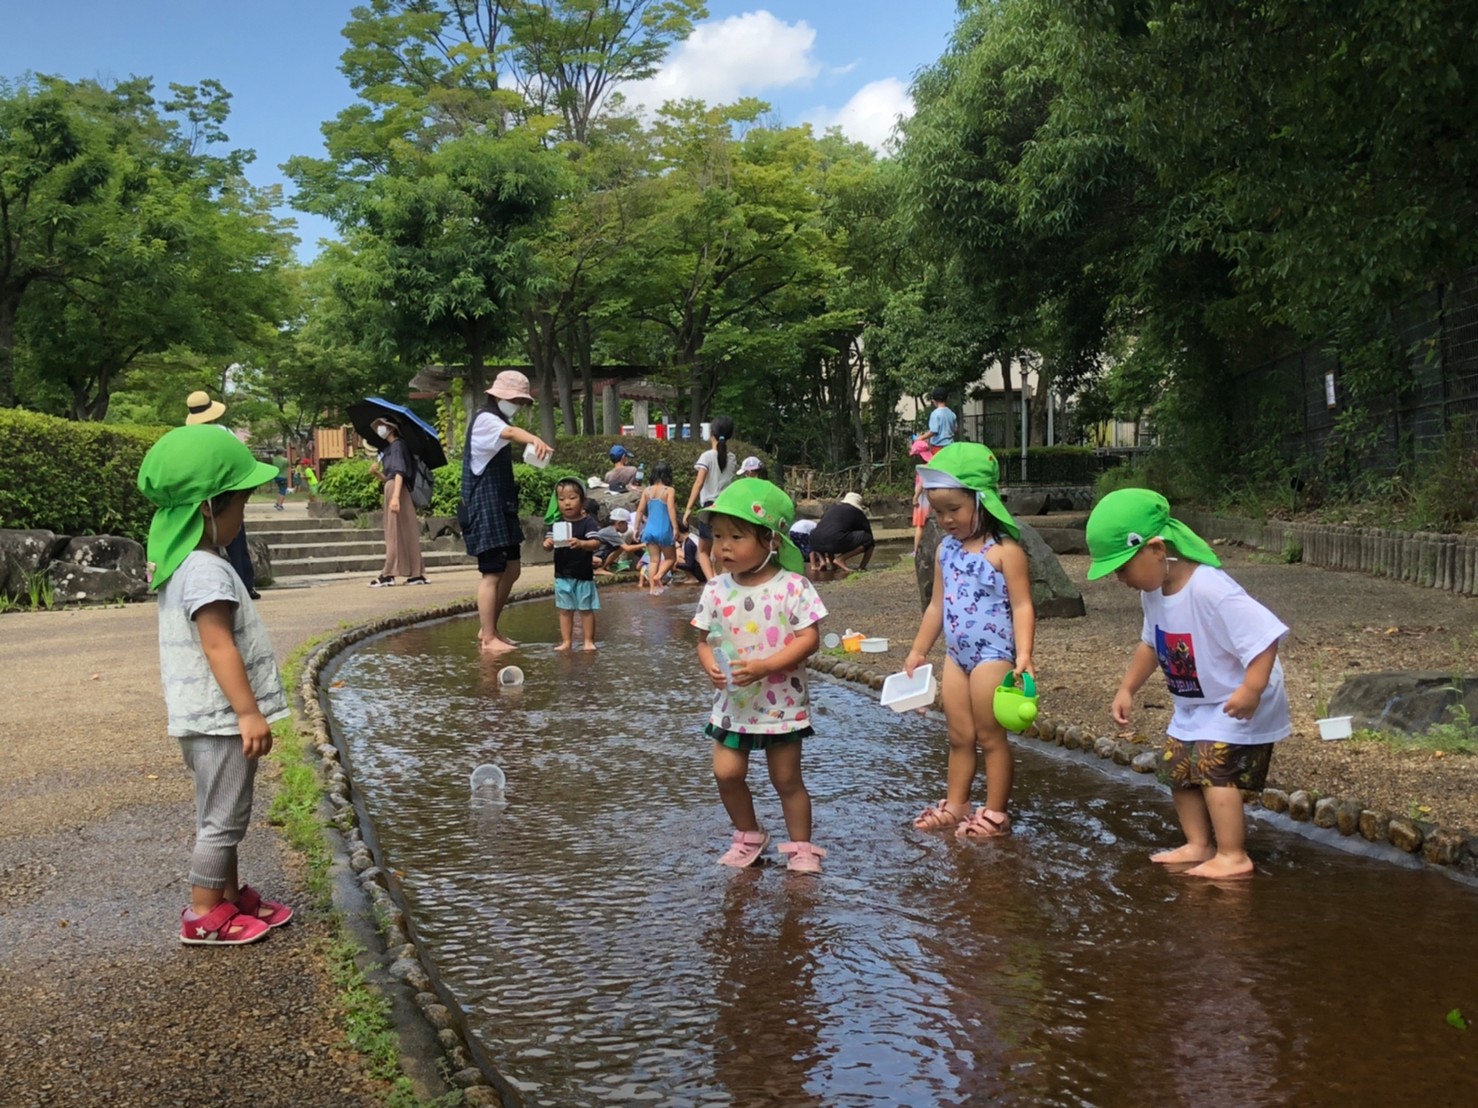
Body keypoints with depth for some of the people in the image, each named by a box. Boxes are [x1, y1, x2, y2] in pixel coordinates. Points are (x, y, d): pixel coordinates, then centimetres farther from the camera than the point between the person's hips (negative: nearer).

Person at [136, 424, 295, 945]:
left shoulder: (180, 565, 11)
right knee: (222, 818, 1)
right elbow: (219, 646, -26)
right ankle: (204, 915, 11)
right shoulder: (208, 571, -22)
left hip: (207, 717, 10)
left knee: (227, 815, 21)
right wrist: (249, 712, -26)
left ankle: (231, 893, 33)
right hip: (219, 720, -10)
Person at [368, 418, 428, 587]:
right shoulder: (389, 448, 20)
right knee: (406, 533, 8)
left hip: (397, 490, -9)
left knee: (395, 532, -9)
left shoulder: (397, 445, -7)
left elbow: (399, 472, -19)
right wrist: (378, 473, -2)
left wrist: (395, 496, -29)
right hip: (390, 489, 9)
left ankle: (389, 574, -10)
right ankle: (417, 573, 9)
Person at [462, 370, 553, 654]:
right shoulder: (484, 418, -13)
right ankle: (489, 639, -6)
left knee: (511, 570, 12)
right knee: (492, 573, -10)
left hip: (502, 506, 10)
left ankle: (488, 629, 22)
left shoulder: (496, 420, 19)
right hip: (485, 506, -10)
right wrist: (534, 439, -56)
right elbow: (511, 432, -37)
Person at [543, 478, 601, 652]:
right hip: (562, 575, 4)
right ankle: (566, 641, 17)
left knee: (586, 609, 6)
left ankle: (589, 641, 14)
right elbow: (548, 543, -2)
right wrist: (547, 543, -26)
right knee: (565, 610, 10)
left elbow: (596, 543, -19)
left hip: (583, 575, -4)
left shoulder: (587, 522, -9)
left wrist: (581, 543, -39)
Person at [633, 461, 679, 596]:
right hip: (664, 530, -4)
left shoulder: (647, 490, 5)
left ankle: (653, 587, 5)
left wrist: (636, 527, 10)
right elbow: (671, 509, -15)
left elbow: (640, 510, 4)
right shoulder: (669, 491, -7)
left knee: (654, 559, 11)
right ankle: (658, 576, -15)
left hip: (650, 529, 4)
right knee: (670, 558, 10)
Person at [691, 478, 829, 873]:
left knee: (786, 778, 6)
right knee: (726, 772, 0)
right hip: (732, 702, 4)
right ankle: (748, 835, 24)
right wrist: (709, 664, -18)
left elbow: (808, 639, -17)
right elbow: (705, 640, 5)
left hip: (781, 703, -3)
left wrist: (764, 666, -26)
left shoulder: (792, 586, -14)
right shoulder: (716, 590, -2)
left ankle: (801, 846, 23)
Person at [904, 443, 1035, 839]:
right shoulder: (945, 550, 7)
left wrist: (1023, 654, -27)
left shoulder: (1004, 550, -15)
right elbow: (937, 605, 16)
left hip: (992, 654, -7)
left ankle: (995, 813, 15)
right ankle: (955, 805, 27)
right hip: (956, 655, 7)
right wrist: (918, 651, 20)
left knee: (990, 736, 3)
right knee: (959, 736, 15)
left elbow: (1022, 605, -17)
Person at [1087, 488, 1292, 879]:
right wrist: (1127, 689, 9)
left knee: (1214, 768, -16)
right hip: (1193, 705, 9)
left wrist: (1251, 690, -45)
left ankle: (1233, 856, -5)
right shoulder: (1153, 592, -5)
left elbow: (1263, 635, -36)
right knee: (1176, 766, 10)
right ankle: (1199, 844, 21)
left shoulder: (1210, 591, -34)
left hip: (1237, 706, -9)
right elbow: (1151, 644, 12)